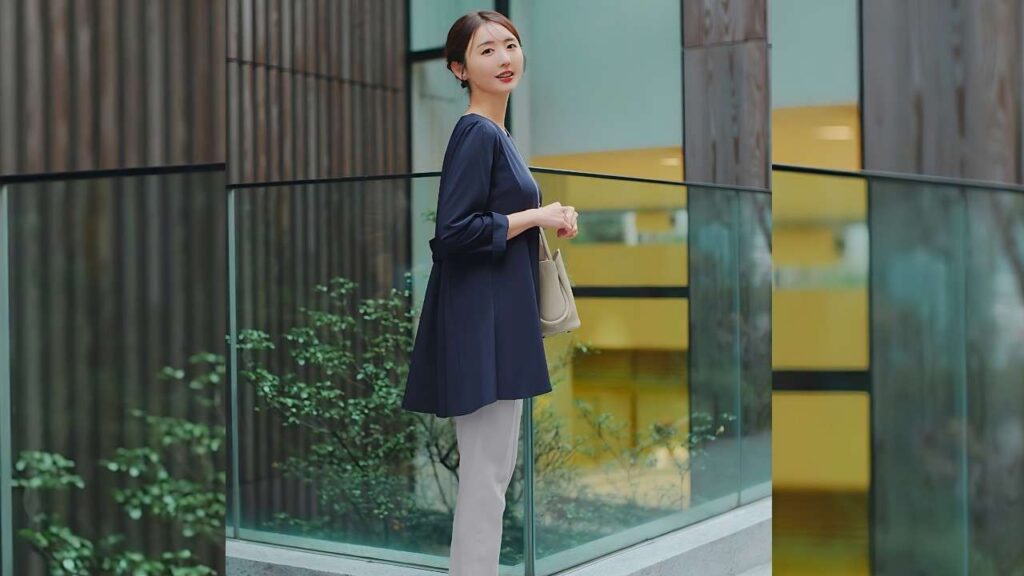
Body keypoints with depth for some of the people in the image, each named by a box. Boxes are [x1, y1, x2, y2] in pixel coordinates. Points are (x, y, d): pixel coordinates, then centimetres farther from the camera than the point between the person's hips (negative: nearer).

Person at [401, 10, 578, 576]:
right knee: (486, 471, -2)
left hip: (500, 317, 10)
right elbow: (454, 232, -23)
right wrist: (538, 216, -14)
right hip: (479, 319, -10)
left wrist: (546, 220, 6)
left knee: (494, 466, 17)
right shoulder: (476, 134, -14)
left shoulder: (496, 133, 14)